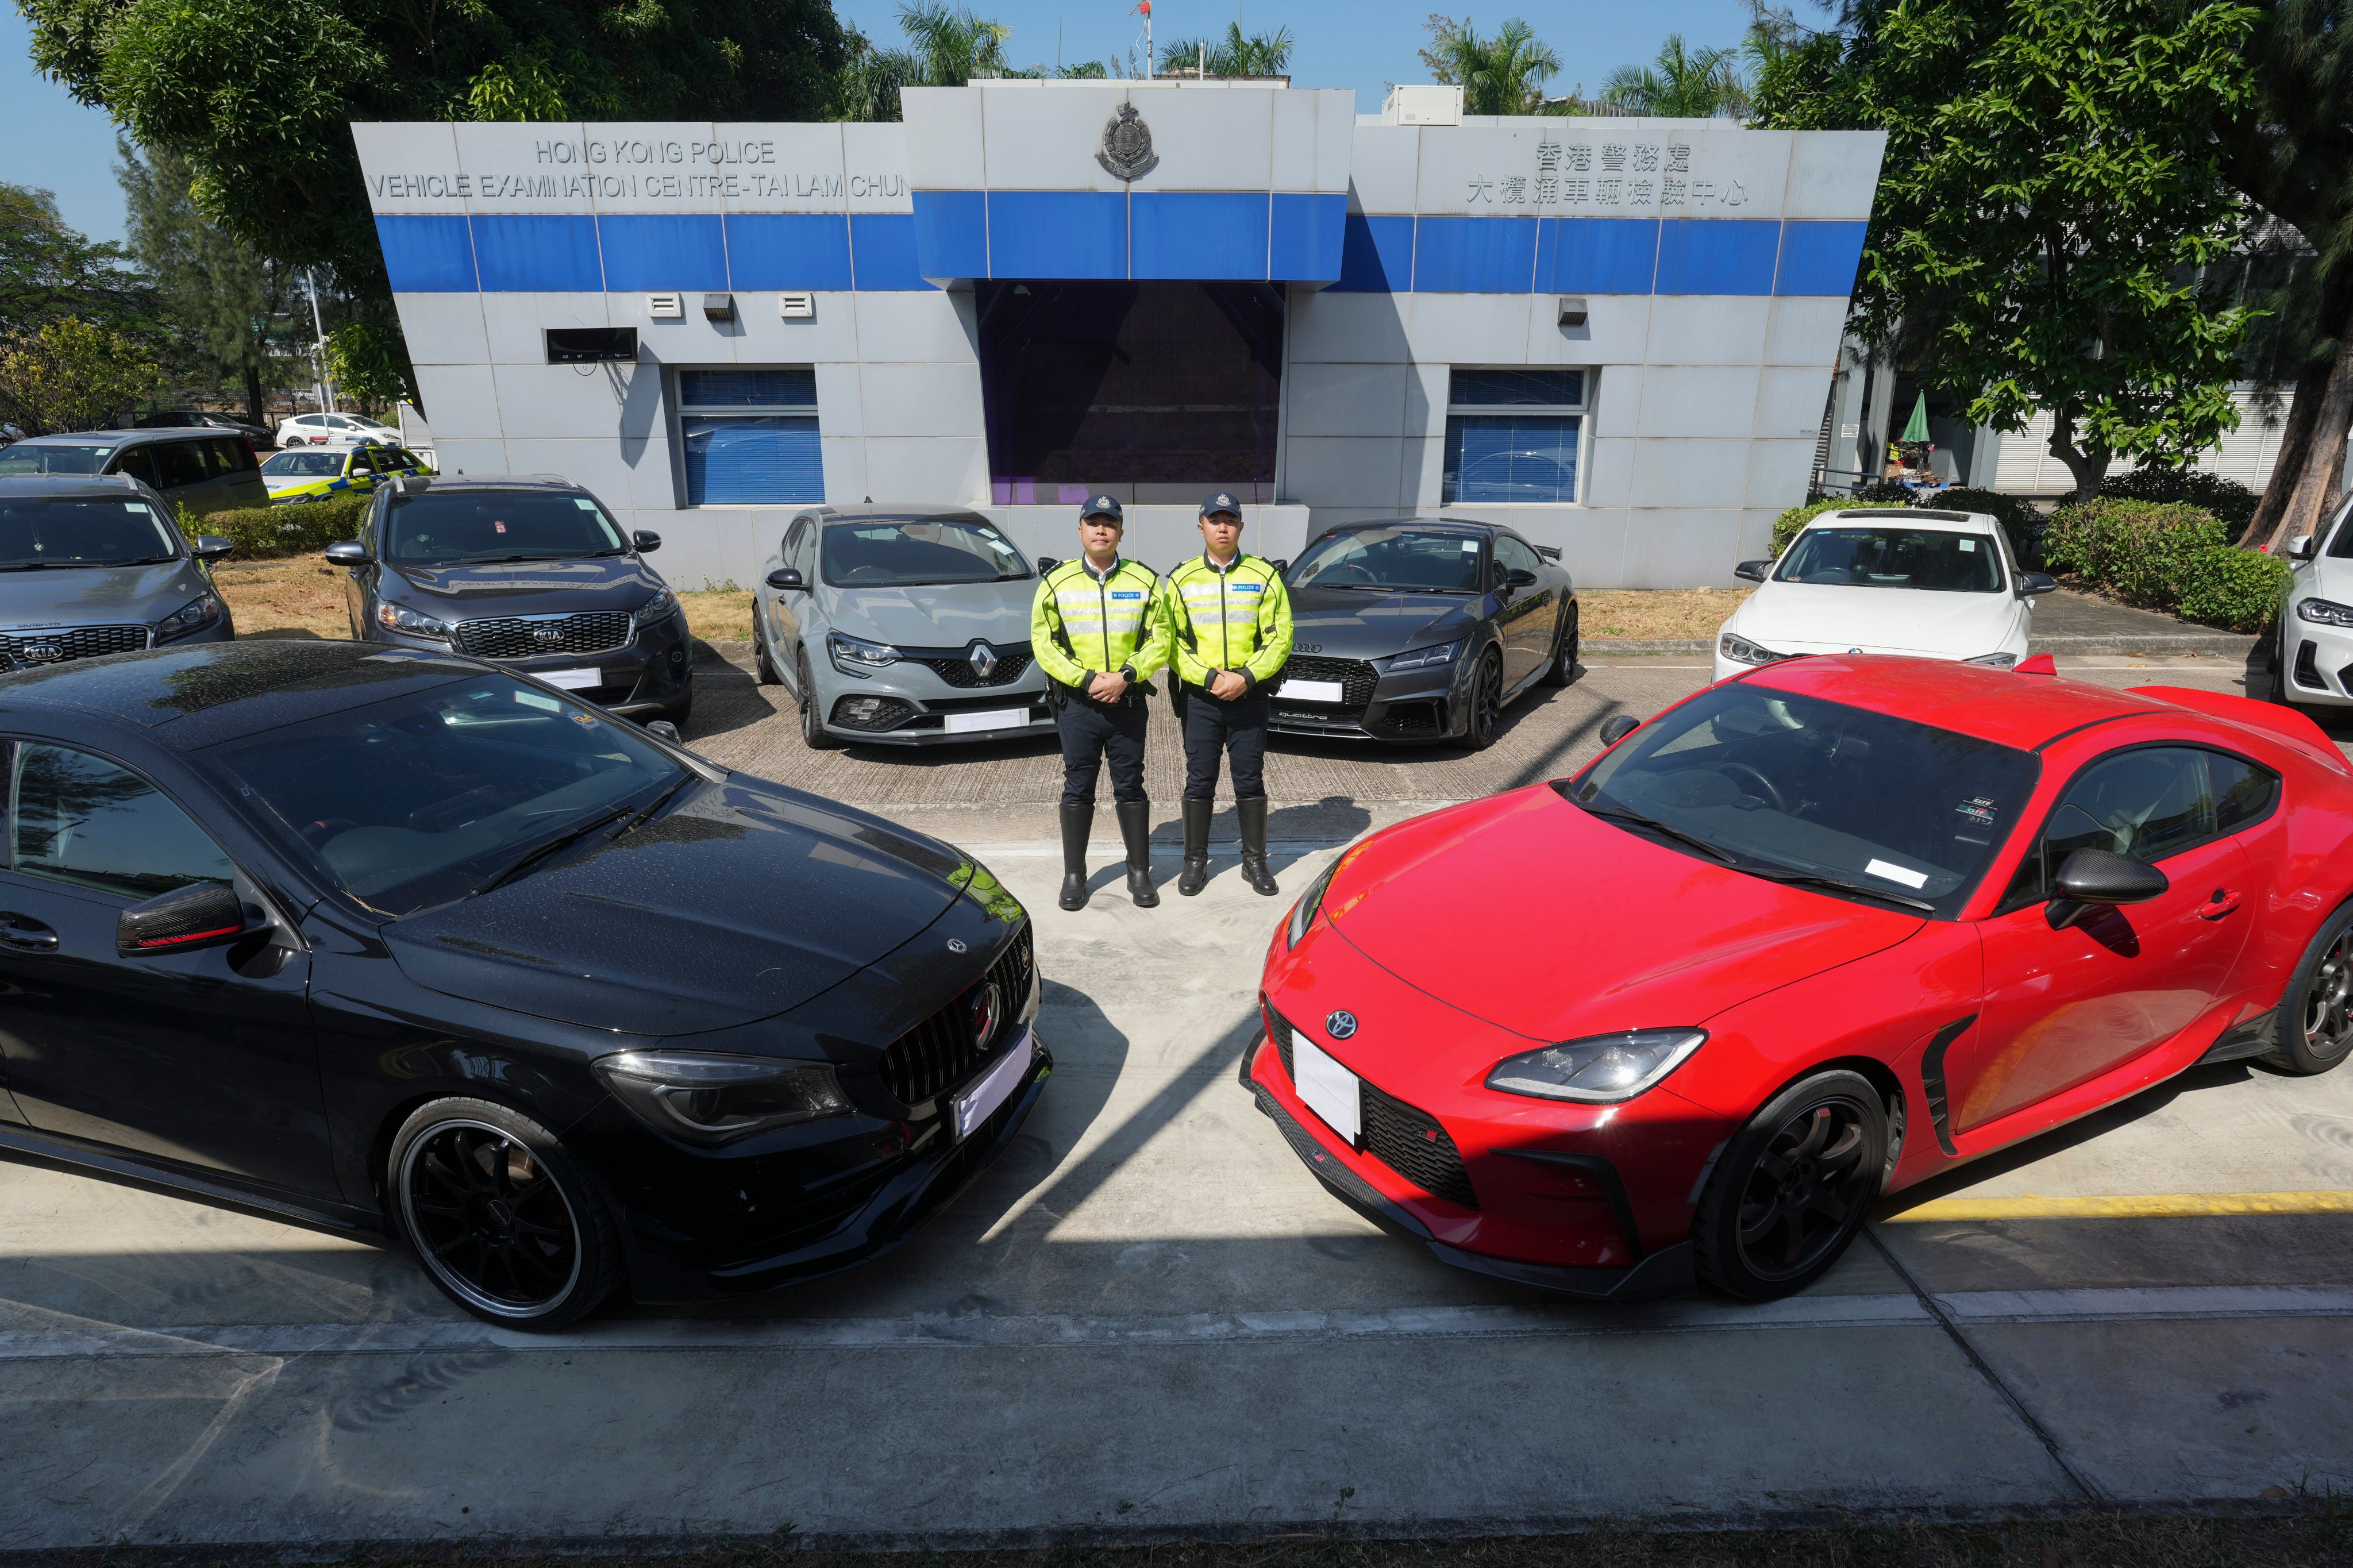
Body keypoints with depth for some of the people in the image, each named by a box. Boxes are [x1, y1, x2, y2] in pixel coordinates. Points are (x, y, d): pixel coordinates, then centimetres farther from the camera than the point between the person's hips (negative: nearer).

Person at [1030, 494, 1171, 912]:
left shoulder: (1144, 582, 4)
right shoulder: (1056, 583, 2)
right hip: (1077, 703, 0)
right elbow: (1044, 643, -2)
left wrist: (1125, 676, -15)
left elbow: (1159, 639, 0)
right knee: (1078, 788, 5)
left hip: (1129, 702, 1)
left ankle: (1139, 872, 18)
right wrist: (1087, 680, -14)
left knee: (1130, 786, 7)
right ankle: (1074, 876, 16)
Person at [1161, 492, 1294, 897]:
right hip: (1200, 698, 0)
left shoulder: (1264, 577, 3)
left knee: (1250, 781, 6)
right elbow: (1172, 643, 0)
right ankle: (1195, 861, 18)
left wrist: (1246, 677, -15)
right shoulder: (1181, 580, 4)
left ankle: (1255, 861, 19)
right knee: (1199, 781, 5)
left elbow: (1279, 637, -1)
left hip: (1250, 697, 0)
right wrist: (1210, 677, -14)